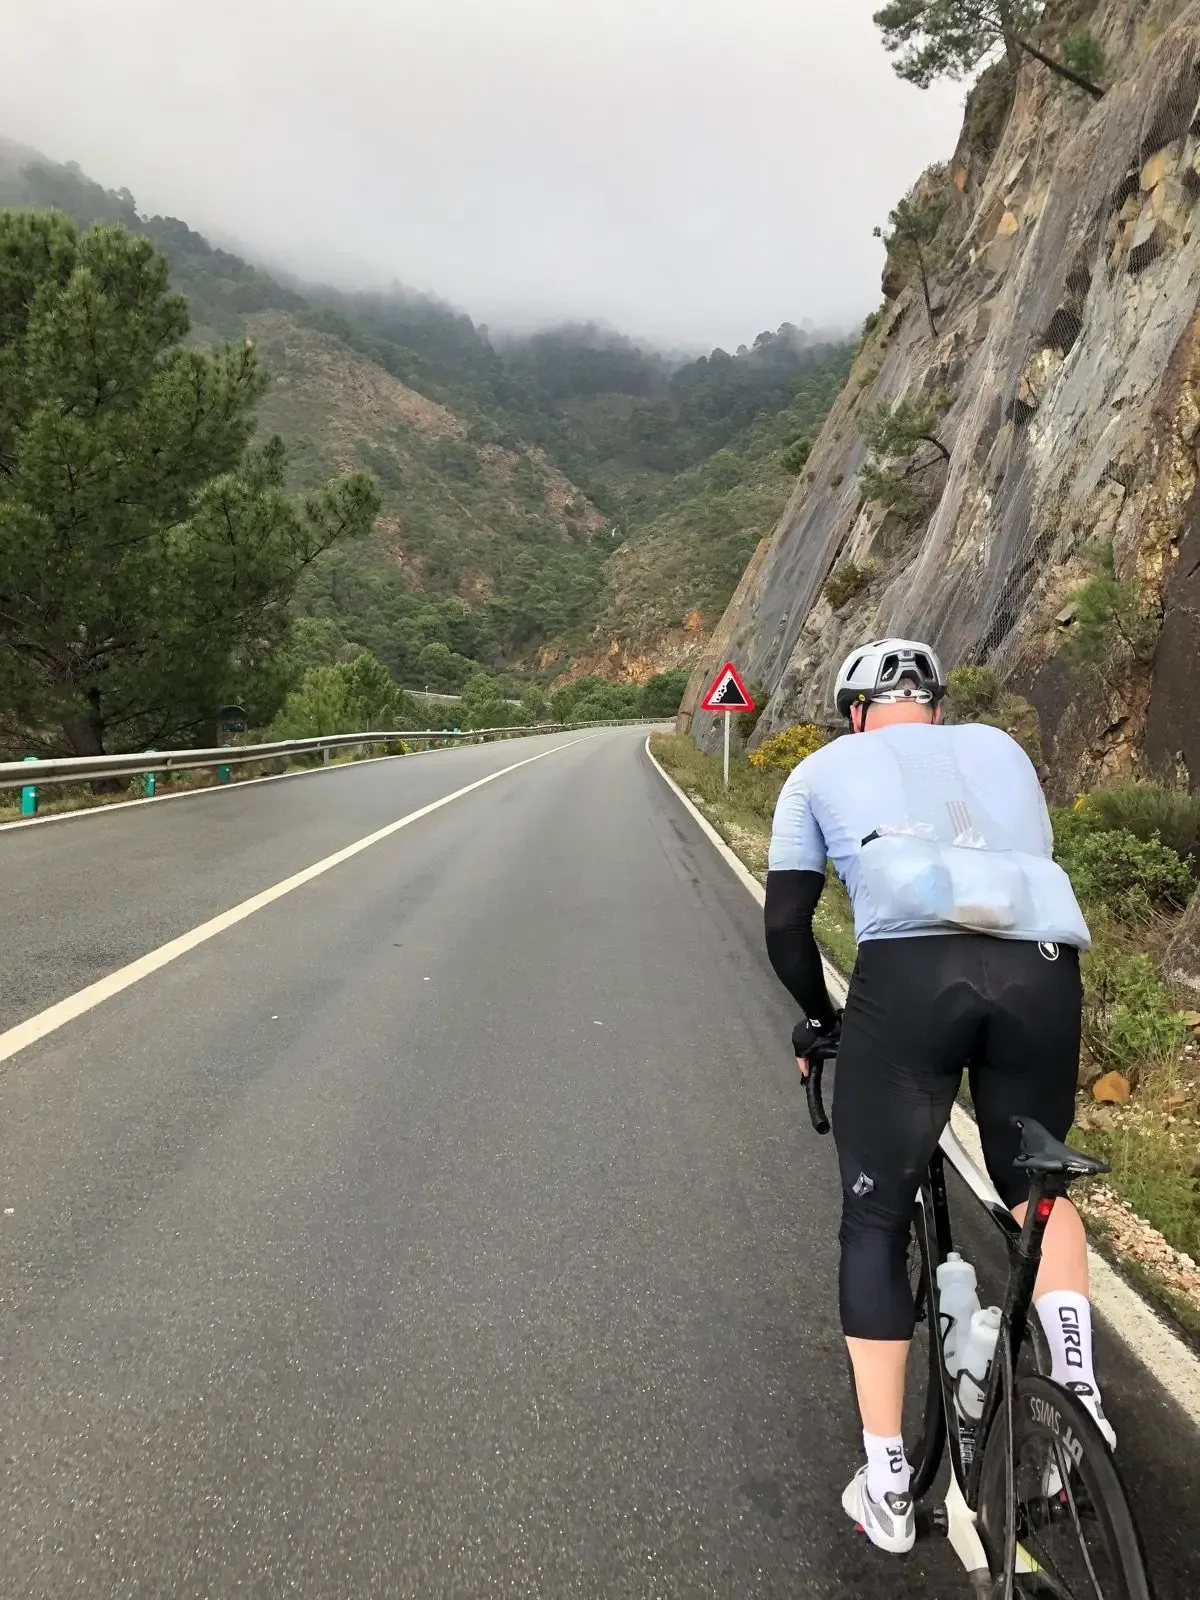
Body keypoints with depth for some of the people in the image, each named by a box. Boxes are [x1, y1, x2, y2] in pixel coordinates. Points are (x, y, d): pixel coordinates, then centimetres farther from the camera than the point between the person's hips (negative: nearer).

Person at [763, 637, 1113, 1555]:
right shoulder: (1000, 749, 30)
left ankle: (886, 1485, 19)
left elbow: (786, 925, 19)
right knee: (1036, 1185, 31)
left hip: (909, 974, -3)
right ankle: (1077, 1386, 18)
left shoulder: (826, 769, 22)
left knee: (875, 1224, 15)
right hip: (1041, 969, 3)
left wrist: (822, 1020, 35)